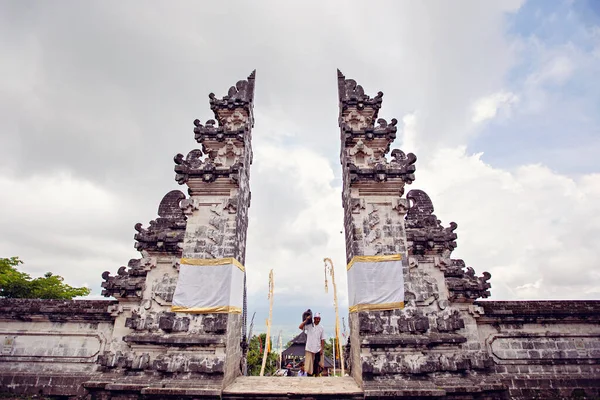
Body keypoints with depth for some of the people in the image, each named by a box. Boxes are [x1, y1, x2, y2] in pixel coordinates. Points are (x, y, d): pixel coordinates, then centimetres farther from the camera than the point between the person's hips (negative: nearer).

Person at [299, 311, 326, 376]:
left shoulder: (321, 328, 6)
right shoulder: (309, 326, -2)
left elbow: (322, 340, 5)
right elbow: (300, 327, -16)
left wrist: (322, 349, -4)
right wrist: (306, 320, -18)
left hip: (318, 350, 2)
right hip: (309, 349, -2)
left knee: (317, 365, 6)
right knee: (309, 365, 2)